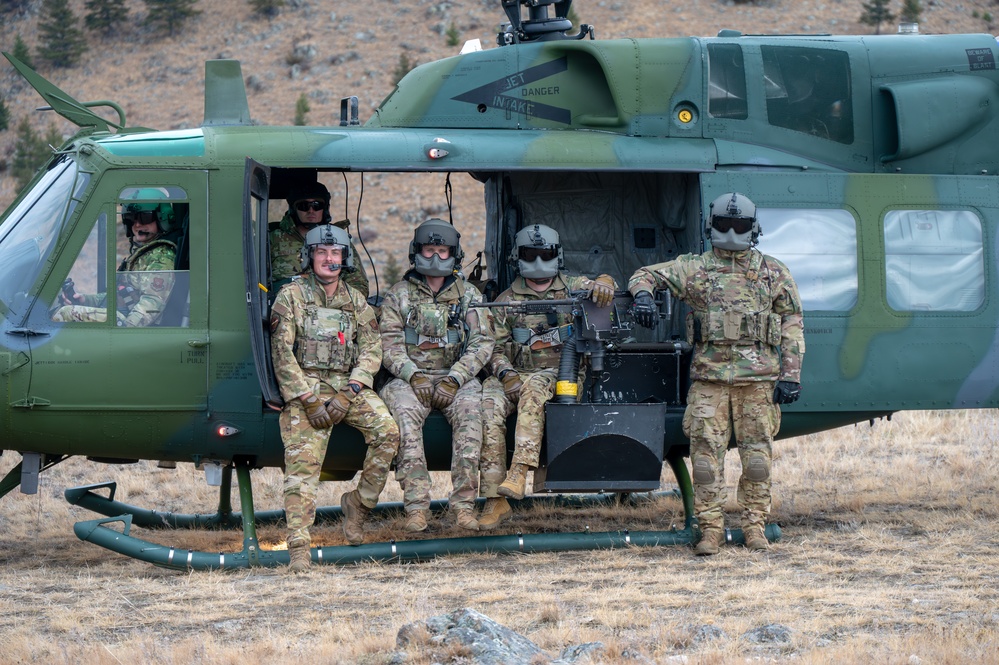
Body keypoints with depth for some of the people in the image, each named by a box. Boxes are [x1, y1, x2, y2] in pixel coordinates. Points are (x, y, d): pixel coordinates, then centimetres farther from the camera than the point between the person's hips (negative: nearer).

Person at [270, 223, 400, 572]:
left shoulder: (355, 300, 14)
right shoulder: (291, 296, 3)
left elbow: (371, 350, 6)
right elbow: (282, 353, -3)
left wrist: (348, 394, -10)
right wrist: (309, 399, -13)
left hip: (349, 384, 3)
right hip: (305, 385, -3)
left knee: (387, 432, -21)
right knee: (303, 460, -19)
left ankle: (358, 504, -2)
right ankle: (299, 546, -24)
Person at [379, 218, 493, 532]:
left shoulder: (468, 295, 12)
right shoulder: (398, 295, 10)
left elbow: (481, 343, 2)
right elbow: (390, 345, 2)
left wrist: (454, 379, -13)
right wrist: (414, 376, -16)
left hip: (457, 379, 1)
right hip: (410, 378, 0)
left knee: (470, 410, -33)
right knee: (404, 411, -34)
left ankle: (464, 505, -35)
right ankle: (416, 507, -38)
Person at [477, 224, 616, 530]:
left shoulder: (571, 287, 13)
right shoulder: (506, 301, 14)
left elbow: (604, 283, -3)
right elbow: (497, 349, 8)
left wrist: (602, 285, -29)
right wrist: (506, 374, -12)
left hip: (561, 375, -2)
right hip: (517, 375, 2)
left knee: (533, 387, -37)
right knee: (488, 404, -29)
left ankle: (519, 471, -47)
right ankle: (495, 501, -31)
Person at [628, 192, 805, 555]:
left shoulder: (773, 272, 9)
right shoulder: (695, 268, 10)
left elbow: (792, 324, 8)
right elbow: (646, 274, 12)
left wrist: (790, 374, -1)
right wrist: (643, 294, -13)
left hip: (758, 376, 0)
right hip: (709, 374, 0)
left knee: (756, 450, 1)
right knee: (706, 449, -4)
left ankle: (755, 524, 10)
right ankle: (711, 527, 1)